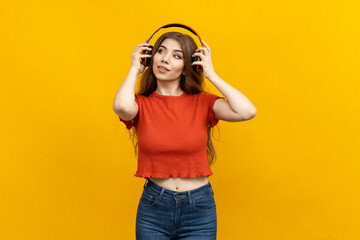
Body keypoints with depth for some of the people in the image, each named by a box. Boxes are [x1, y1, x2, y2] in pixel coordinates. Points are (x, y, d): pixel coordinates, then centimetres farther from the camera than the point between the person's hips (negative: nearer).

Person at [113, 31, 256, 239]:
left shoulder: (202, 102, -3)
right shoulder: (142, 104, -3)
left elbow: (247, 111, -19)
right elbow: (122, 106, -28)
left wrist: (211, 74, -10)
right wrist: (135, 69, -10)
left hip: (199, 209, 0)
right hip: (153, 209, 0)